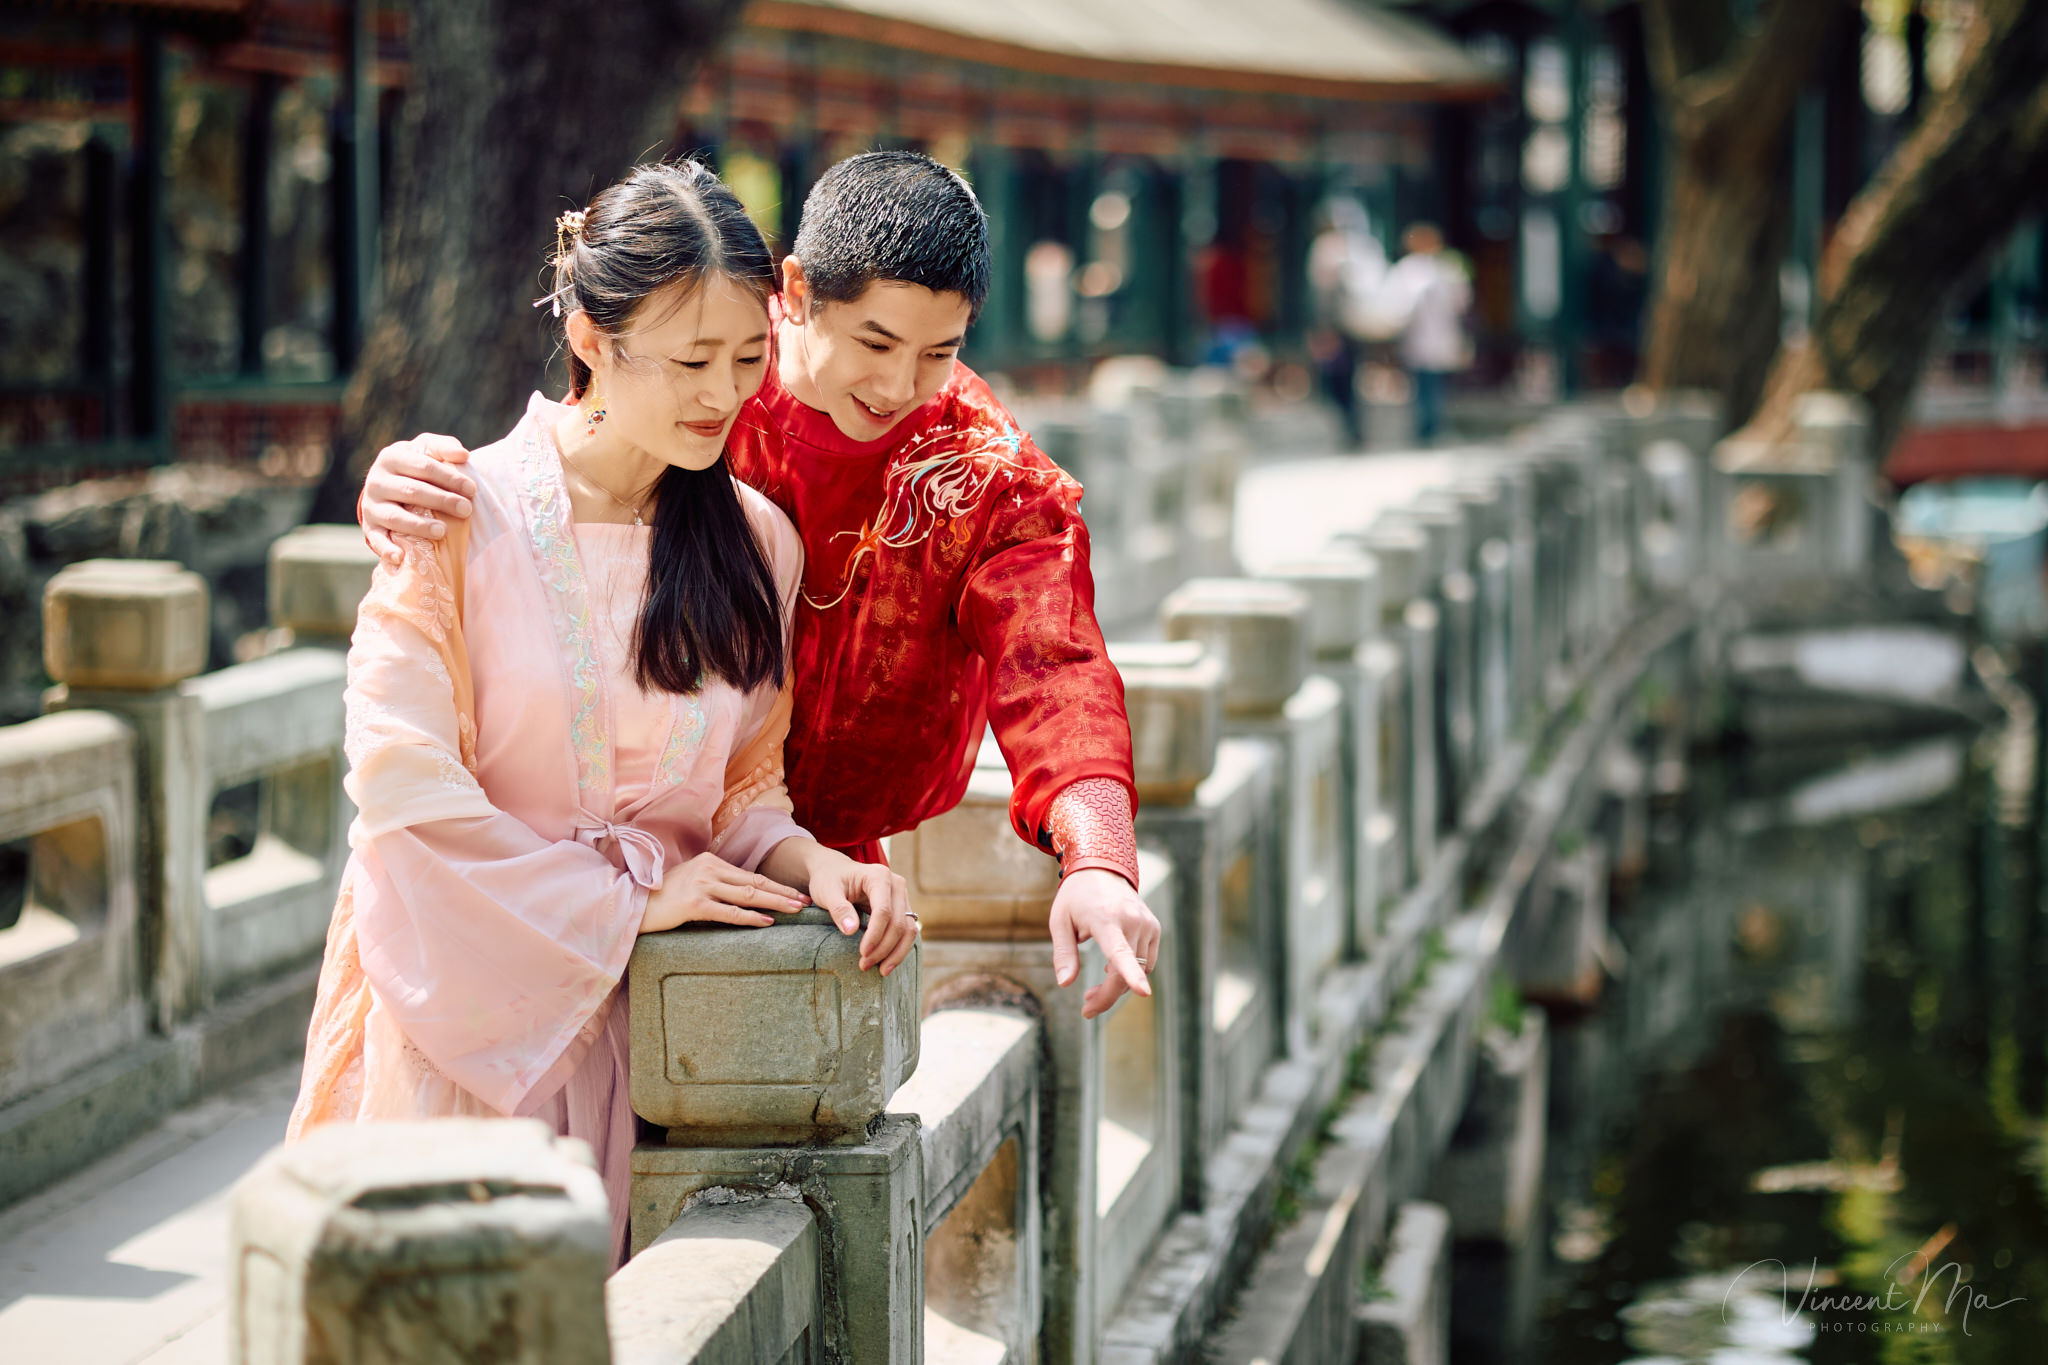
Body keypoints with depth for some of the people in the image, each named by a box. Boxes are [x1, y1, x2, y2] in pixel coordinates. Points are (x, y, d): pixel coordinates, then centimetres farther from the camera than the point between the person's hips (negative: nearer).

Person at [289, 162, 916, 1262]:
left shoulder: (757, 541, 6)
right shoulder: (464, 512, -8)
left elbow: (743, 790, 12)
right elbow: (401, 780, -12)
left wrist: (803, 860, -11)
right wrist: (632, 901, -11)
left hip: (639, 1007, 3)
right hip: (463, 1019, -3)